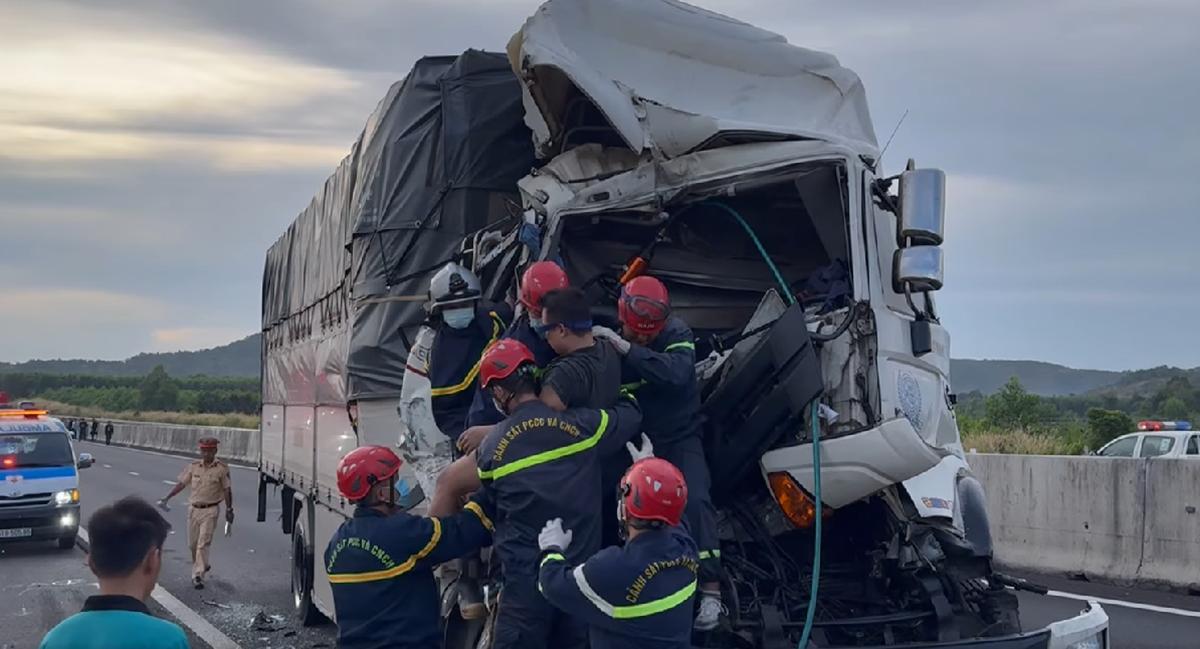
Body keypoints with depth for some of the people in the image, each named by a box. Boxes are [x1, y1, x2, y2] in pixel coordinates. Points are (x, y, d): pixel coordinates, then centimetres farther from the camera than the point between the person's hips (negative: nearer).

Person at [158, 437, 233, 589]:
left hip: (210, 510, -4)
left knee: (203, 543, -9)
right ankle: (203, 565, 34)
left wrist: (229, 509, -3)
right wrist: (167, 498, 4)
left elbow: (227, 490, -3)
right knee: (192, 543, 12)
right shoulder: (194, 467, 4)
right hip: (194, 508, 4)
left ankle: (198, 575, -7)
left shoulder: (222, 468, -6)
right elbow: (181, 483, 8)